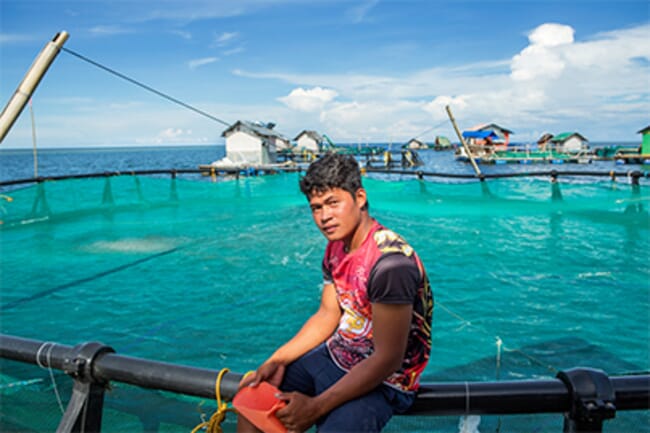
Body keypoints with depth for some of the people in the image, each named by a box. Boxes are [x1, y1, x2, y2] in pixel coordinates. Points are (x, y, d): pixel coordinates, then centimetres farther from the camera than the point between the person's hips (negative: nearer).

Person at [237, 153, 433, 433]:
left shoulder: (390, 262, -28)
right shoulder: (336, 247, 0)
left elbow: (388, 360, -27)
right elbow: (327, 316, 8)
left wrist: (315, 407, -24)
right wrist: (277, 360, -3)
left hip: (381, 382, -8)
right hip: (336, 356, 8)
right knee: (251, 395, 9)